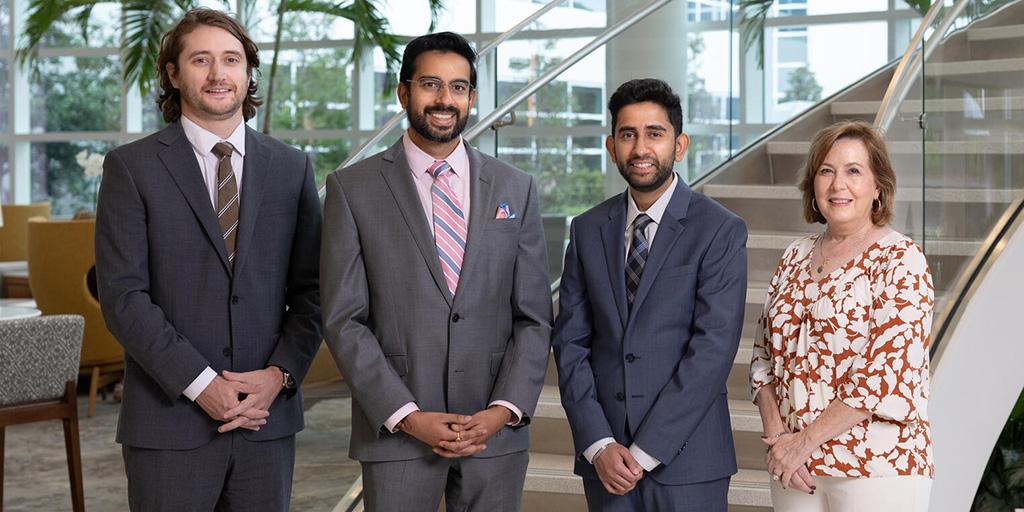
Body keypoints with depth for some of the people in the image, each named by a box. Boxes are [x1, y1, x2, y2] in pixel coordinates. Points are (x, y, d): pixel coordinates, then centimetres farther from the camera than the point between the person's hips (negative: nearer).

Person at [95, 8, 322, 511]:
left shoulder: (291, 167, 8)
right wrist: (201, 384, -13)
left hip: (268, 416, 3)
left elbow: (311, 290, 7)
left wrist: (280, 374, -8)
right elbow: (122, 295, -8)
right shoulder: (132, 167, -1)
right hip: (170, 423, -2)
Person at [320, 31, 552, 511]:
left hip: (495, 431, 2)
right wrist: (407, 416, -11)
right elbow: (344, 320, -4)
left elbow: (534, 317, 6)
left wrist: (505, 409, -7)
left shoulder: (516, 189, 7)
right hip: (396, 432, -2)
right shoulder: (353, 189, 0)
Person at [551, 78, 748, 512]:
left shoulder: (720, 231, -5)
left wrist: (644, 452, -14)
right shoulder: (587, 230, 8)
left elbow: (713, 349, -12)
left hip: (686, 458, -3)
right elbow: (570, 341, 5)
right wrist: (598, 444, -7)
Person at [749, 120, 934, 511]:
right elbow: (764, 355, 10)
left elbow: (888, 372, -16)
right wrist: (776, 435, -6)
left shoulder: (900, 261, -7)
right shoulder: (796, 258, 9)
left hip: (876, 466, -5)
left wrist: (804, 440, -15)